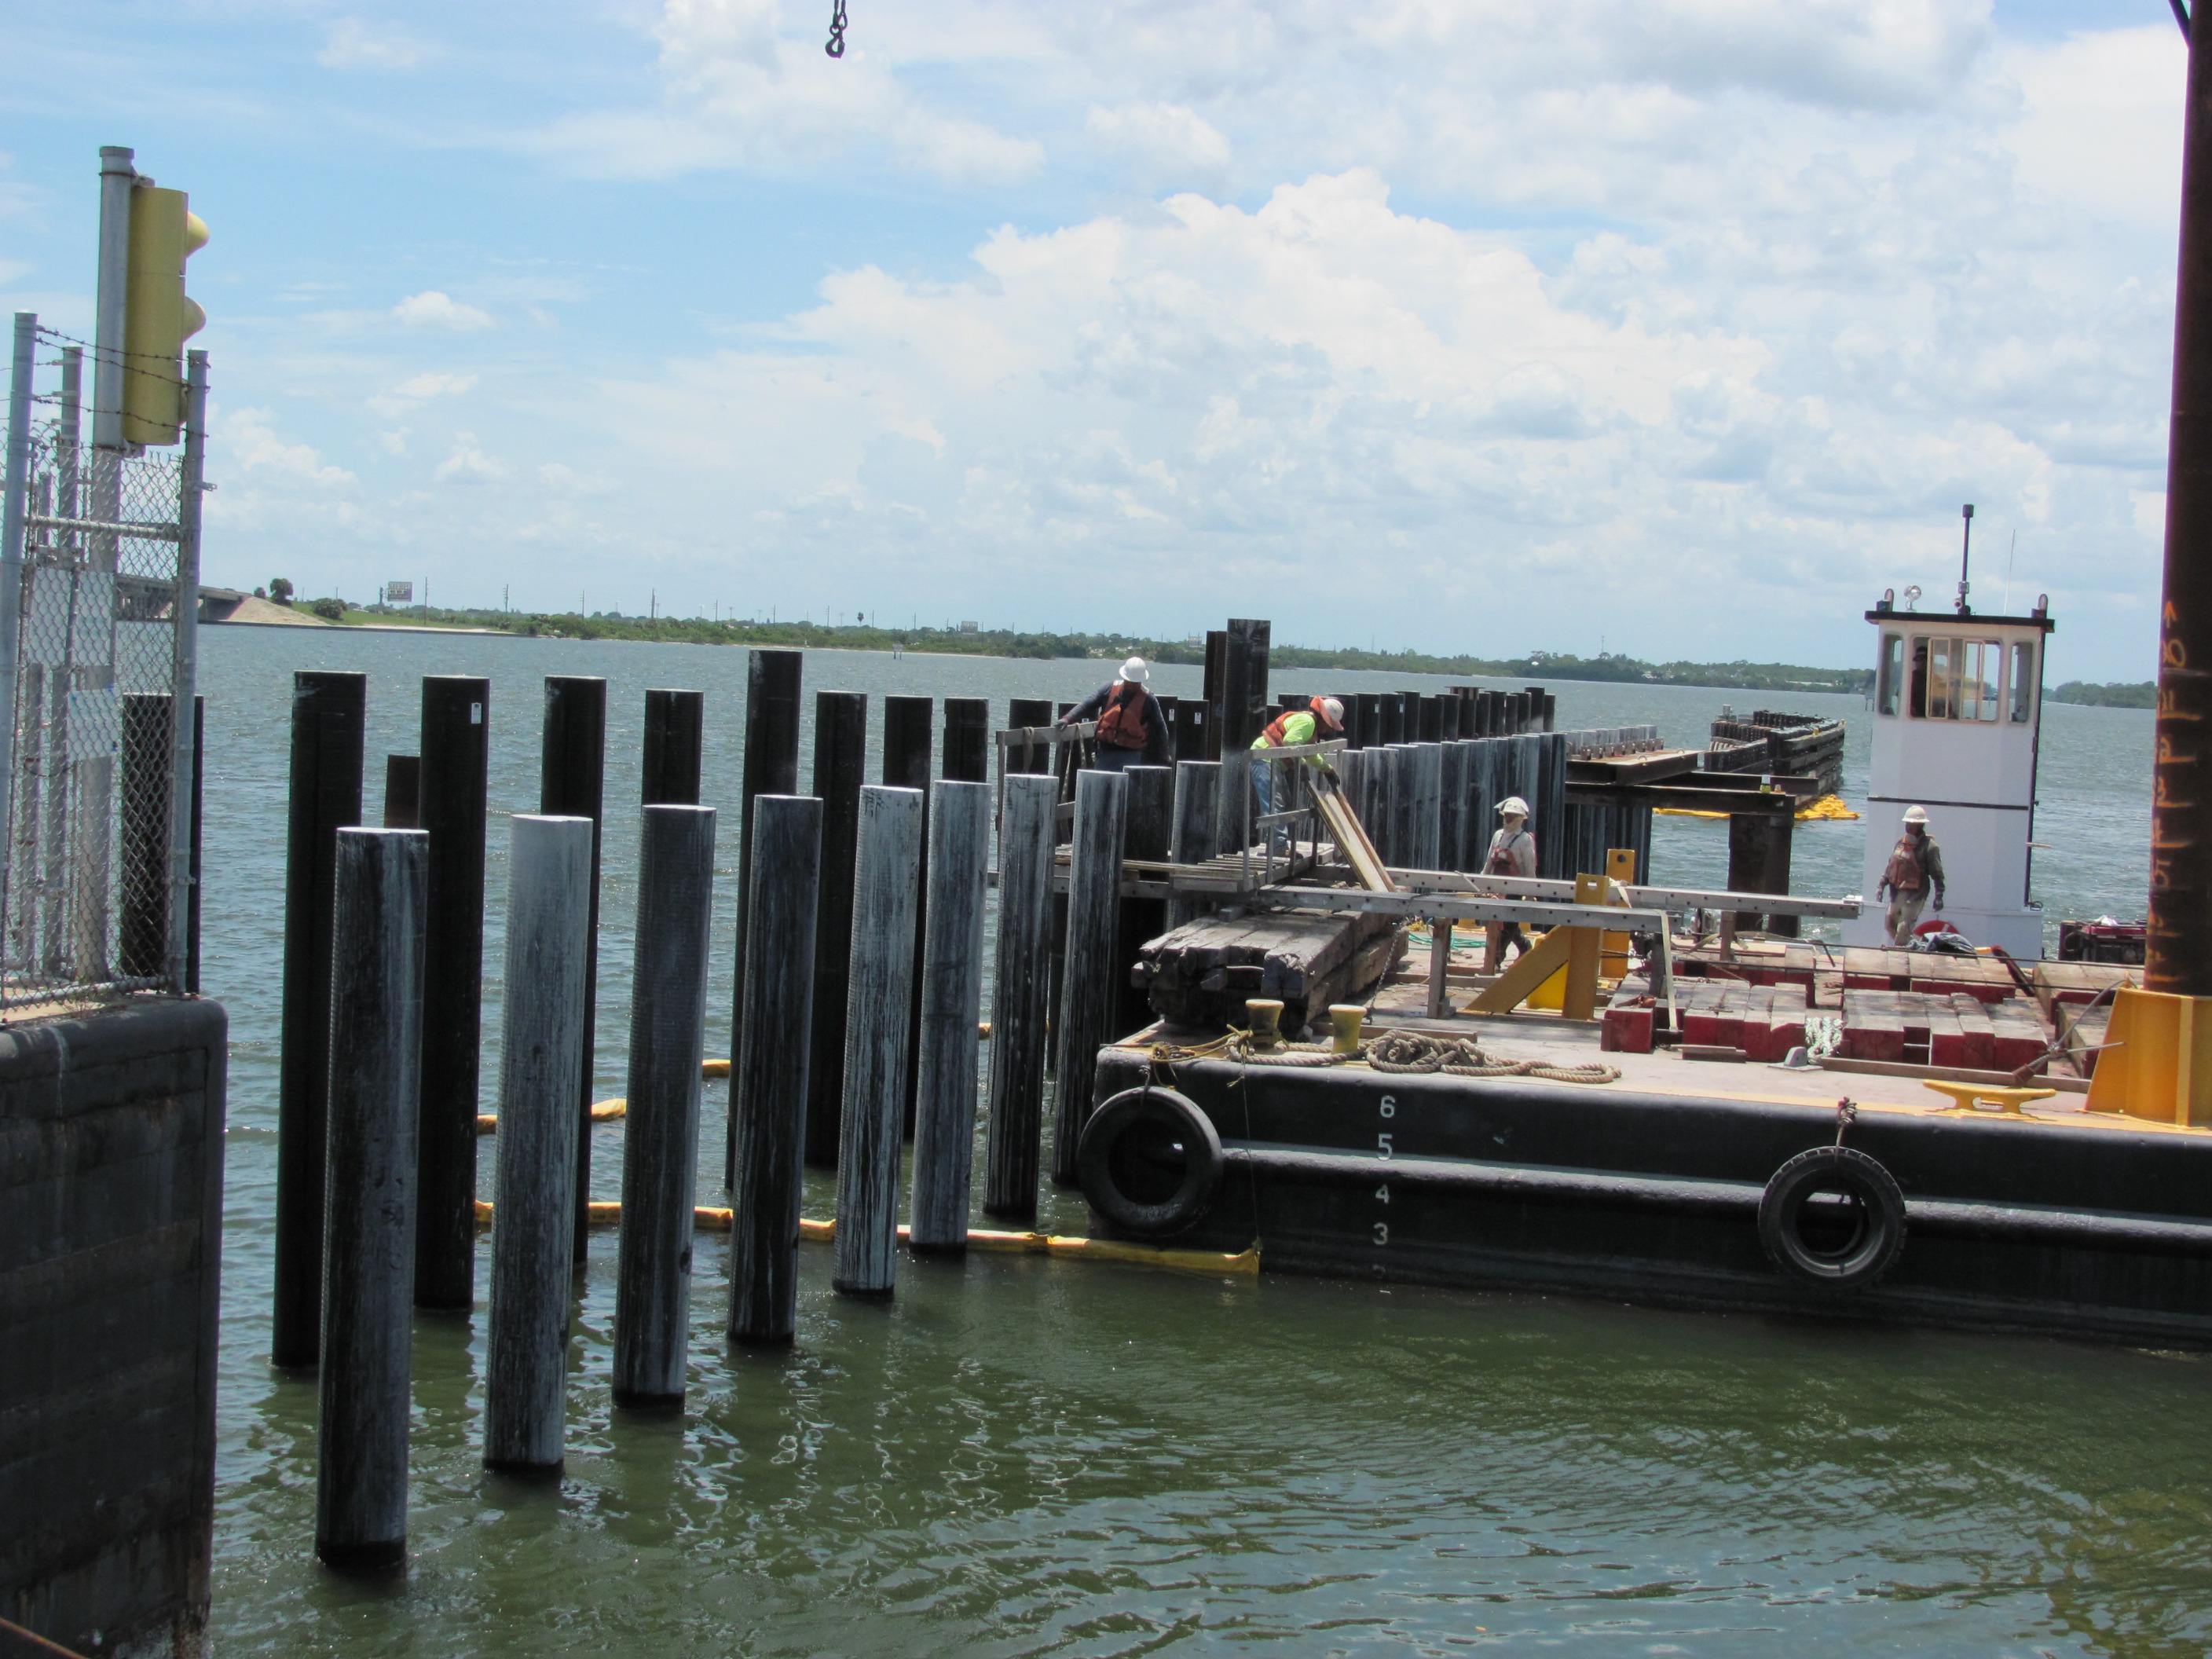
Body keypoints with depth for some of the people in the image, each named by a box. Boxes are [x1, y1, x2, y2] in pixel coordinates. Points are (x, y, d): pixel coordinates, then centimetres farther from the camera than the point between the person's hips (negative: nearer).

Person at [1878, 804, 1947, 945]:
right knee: (1890, 923, 13)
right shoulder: (1901, 841, 11)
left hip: (1916, 894, -8)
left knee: (1904, 929, -10)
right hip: (1897, 891, 8)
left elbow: (1937, 874, -11)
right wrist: (1882, 885, 16)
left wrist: (1939, 896, -16)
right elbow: (1891, 865, 19)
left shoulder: (1929, 846, -10)